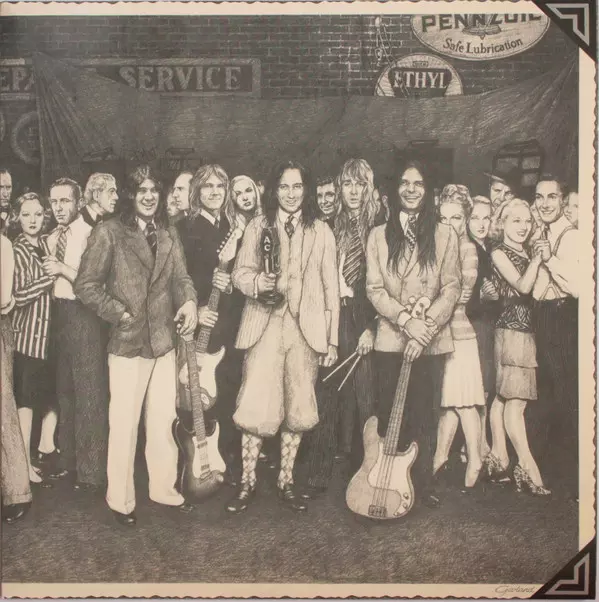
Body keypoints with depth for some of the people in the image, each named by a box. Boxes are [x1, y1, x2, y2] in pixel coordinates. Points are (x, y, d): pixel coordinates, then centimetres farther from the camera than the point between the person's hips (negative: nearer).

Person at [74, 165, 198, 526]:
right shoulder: (109, 233, -6)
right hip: (127, 343, -5)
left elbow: (181, 277, 5)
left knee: (164, 420, 13)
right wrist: (122, 314, -11)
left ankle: (164, 488, 29)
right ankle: (121, 500, 19)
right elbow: (86, 286, -7)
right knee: (124, 424, 3)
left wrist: (190, 301, -16)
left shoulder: (169, 235, 11)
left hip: (165, 341, 5)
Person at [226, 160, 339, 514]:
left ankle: (286, 481, 19)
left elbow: (331, 287, 7)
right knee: (257, 407, -7)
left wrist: (332, 339, 3)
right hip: (265, 325, -1)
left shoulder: (322, 232, 9)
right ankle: (248, 481, 8)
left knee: (298, 407, 4)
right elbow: (241, 272, 5)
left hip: (306, 328, 1)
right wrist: (258, 282, -19)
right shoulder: (257, 227, 9)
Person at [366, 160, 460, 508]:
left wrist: (425, 329, -13)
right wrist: (406, 320, -15)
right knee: (390, 414, 5)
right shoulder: (379, 235, 6)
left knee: (425, 413, 5)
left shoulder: (444, 235, 3)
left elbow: (451, 290, -2)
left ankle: (424, 481, 19)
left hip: (432, 342, 0)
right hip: (390, 340, 1)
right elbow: (374, 289, -1)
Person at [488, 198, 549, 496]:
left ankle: (498, 457, 17)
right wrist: (538, 258, -12)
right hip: (511, 329, -7)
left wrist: (542, 257, 5)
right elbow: (523, 286, -16)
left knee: (504, 396, 11)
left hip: (526, 329, 7)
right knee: (515, 399, -9)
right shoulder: (499, 253, -5)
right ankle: (527, 466, -10)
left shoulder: (527, 253, 17)